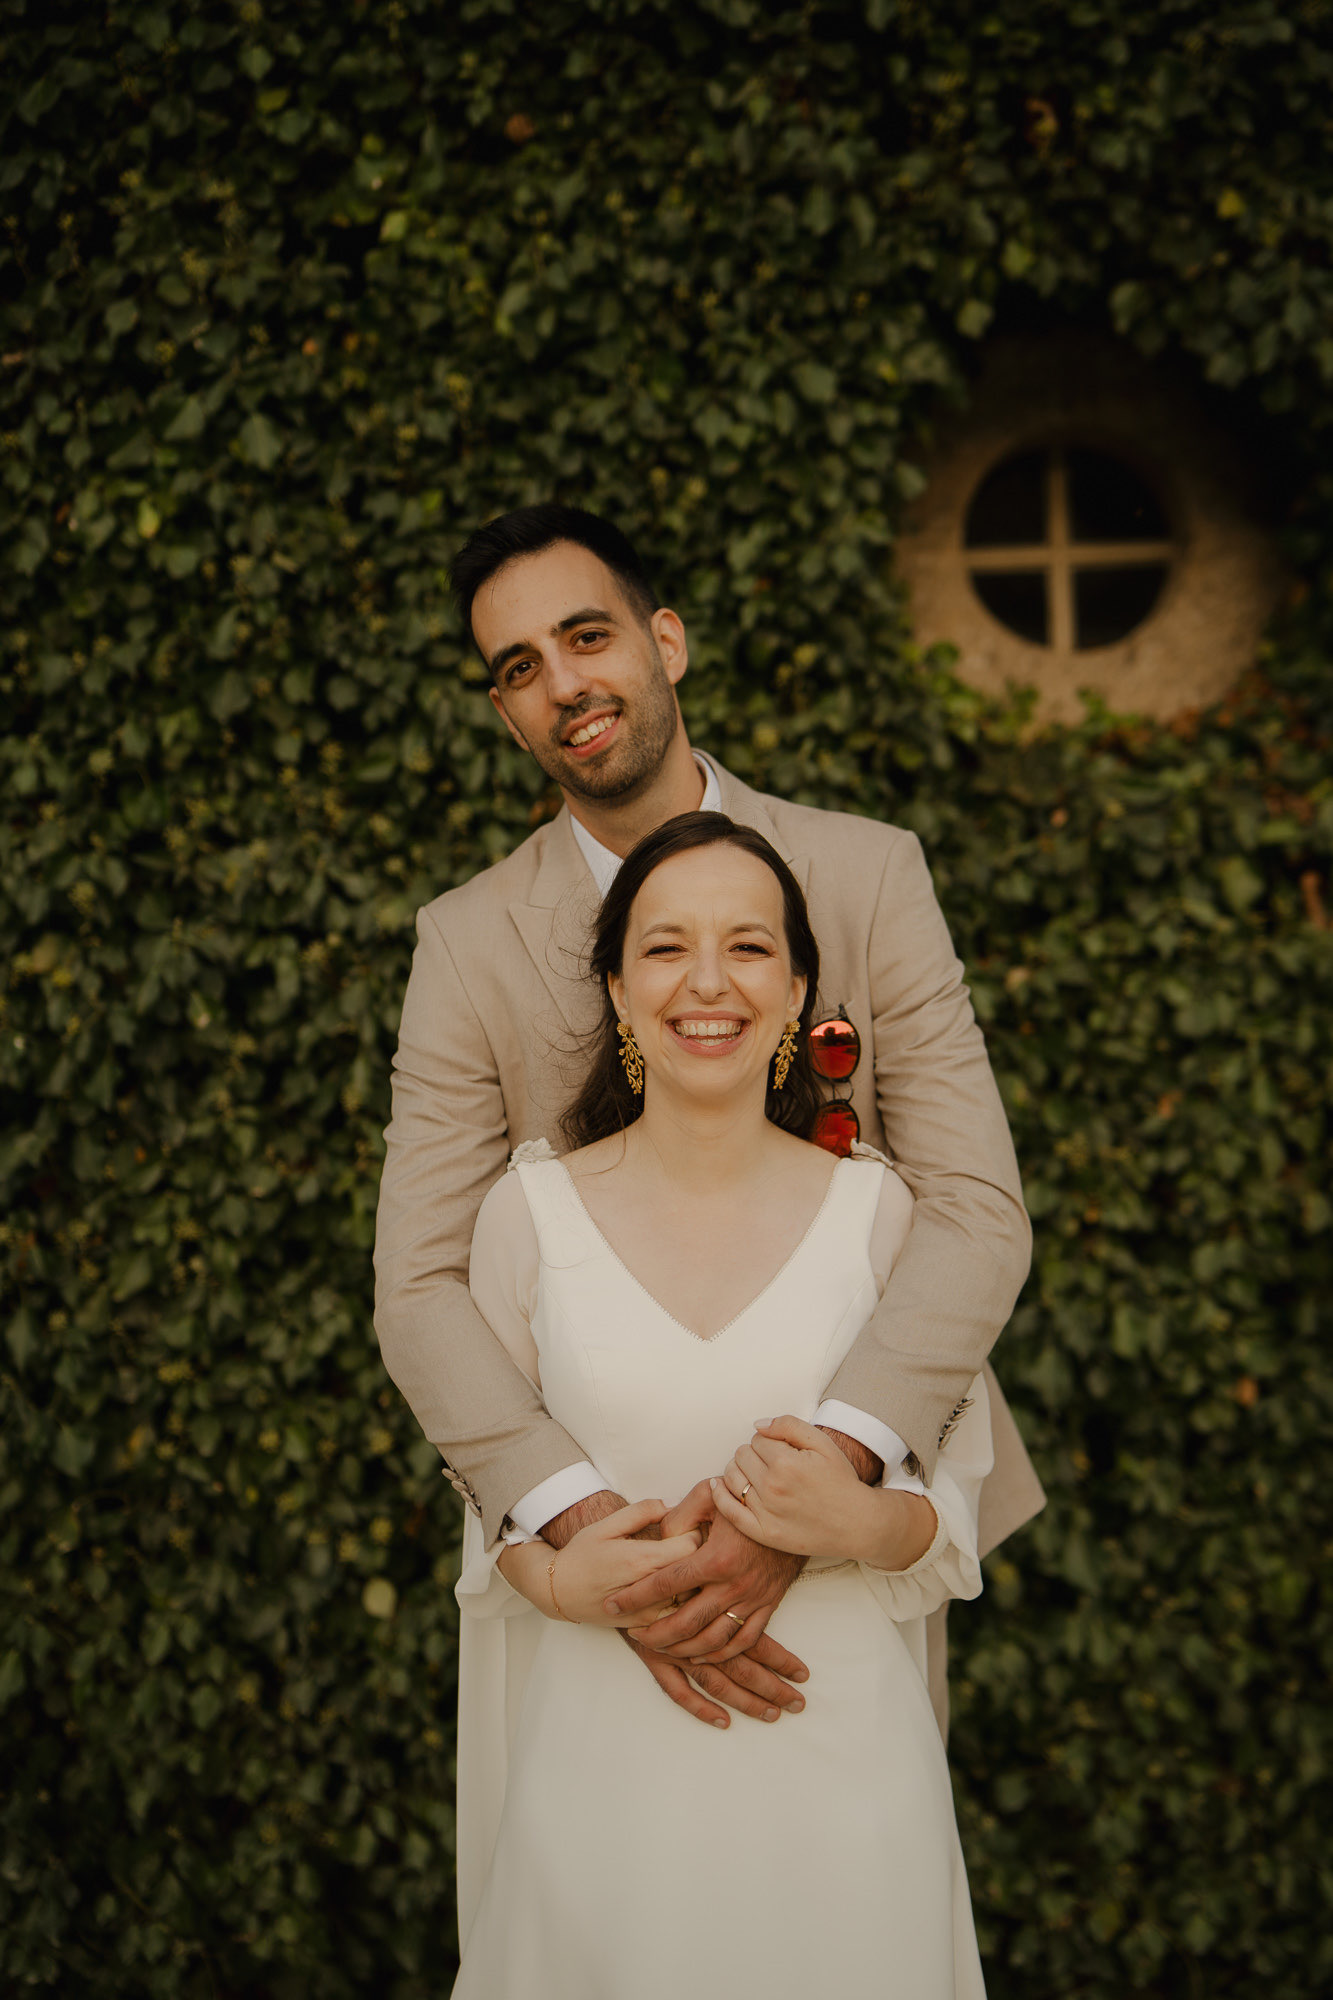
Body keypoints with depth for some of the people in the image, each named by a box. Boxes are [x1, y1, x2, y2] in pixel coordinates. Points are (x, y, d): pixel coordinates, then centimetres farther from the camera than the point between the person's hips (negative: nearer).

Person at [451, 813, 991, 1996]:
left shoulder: (879, 1211, -3)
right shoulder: (530, 1210, -2)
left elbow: (959, 1491, 3)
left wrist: (870, 1523, -18)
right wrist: (559, 1581, -13)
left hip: (840, 1758, 0)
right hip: (606, 1756, 0)